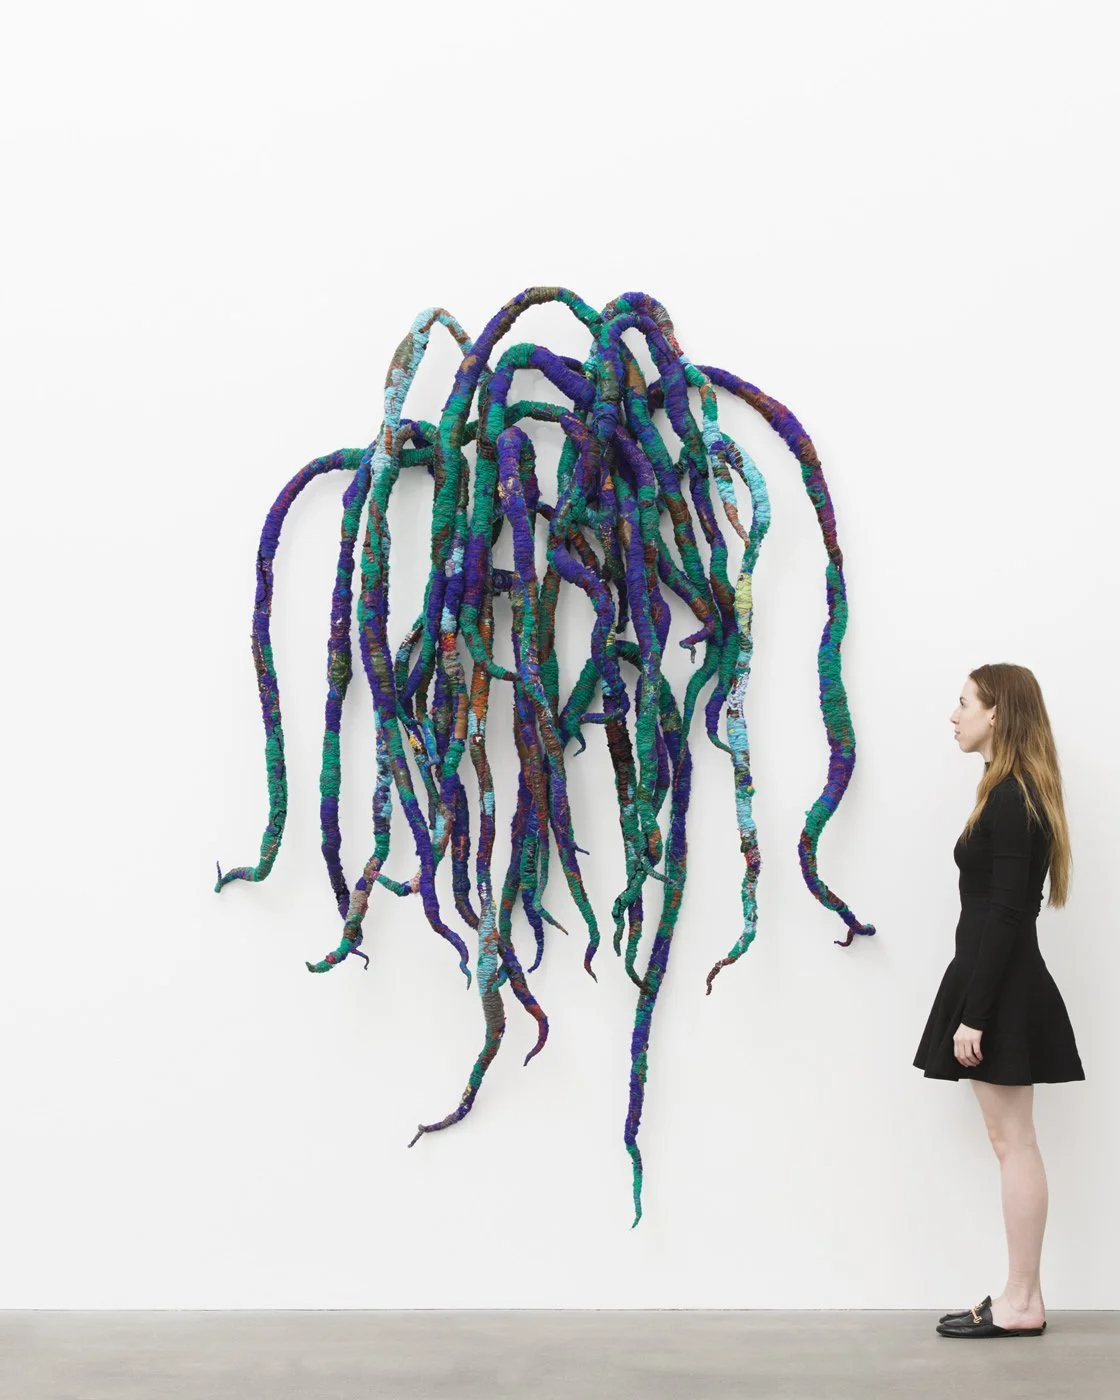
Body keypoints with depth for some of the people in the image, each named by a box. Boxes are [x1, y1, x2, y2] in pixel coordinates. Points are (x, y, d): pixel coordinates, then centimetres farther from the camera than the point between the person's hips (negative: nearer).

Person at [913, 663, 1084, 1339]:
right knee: (1014, 1142, 11)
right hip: (1003, 985, 10)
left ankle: (1022, 1303, 3)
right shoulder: (1018, 794, 14)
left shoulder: (1011, 800, -15)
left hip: (1000, 988, -10)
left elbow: (1004, 915, -20)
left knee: (1013, 1141, -4)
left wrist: (974, 1015, -21)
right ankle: (1023, 1296, 17)